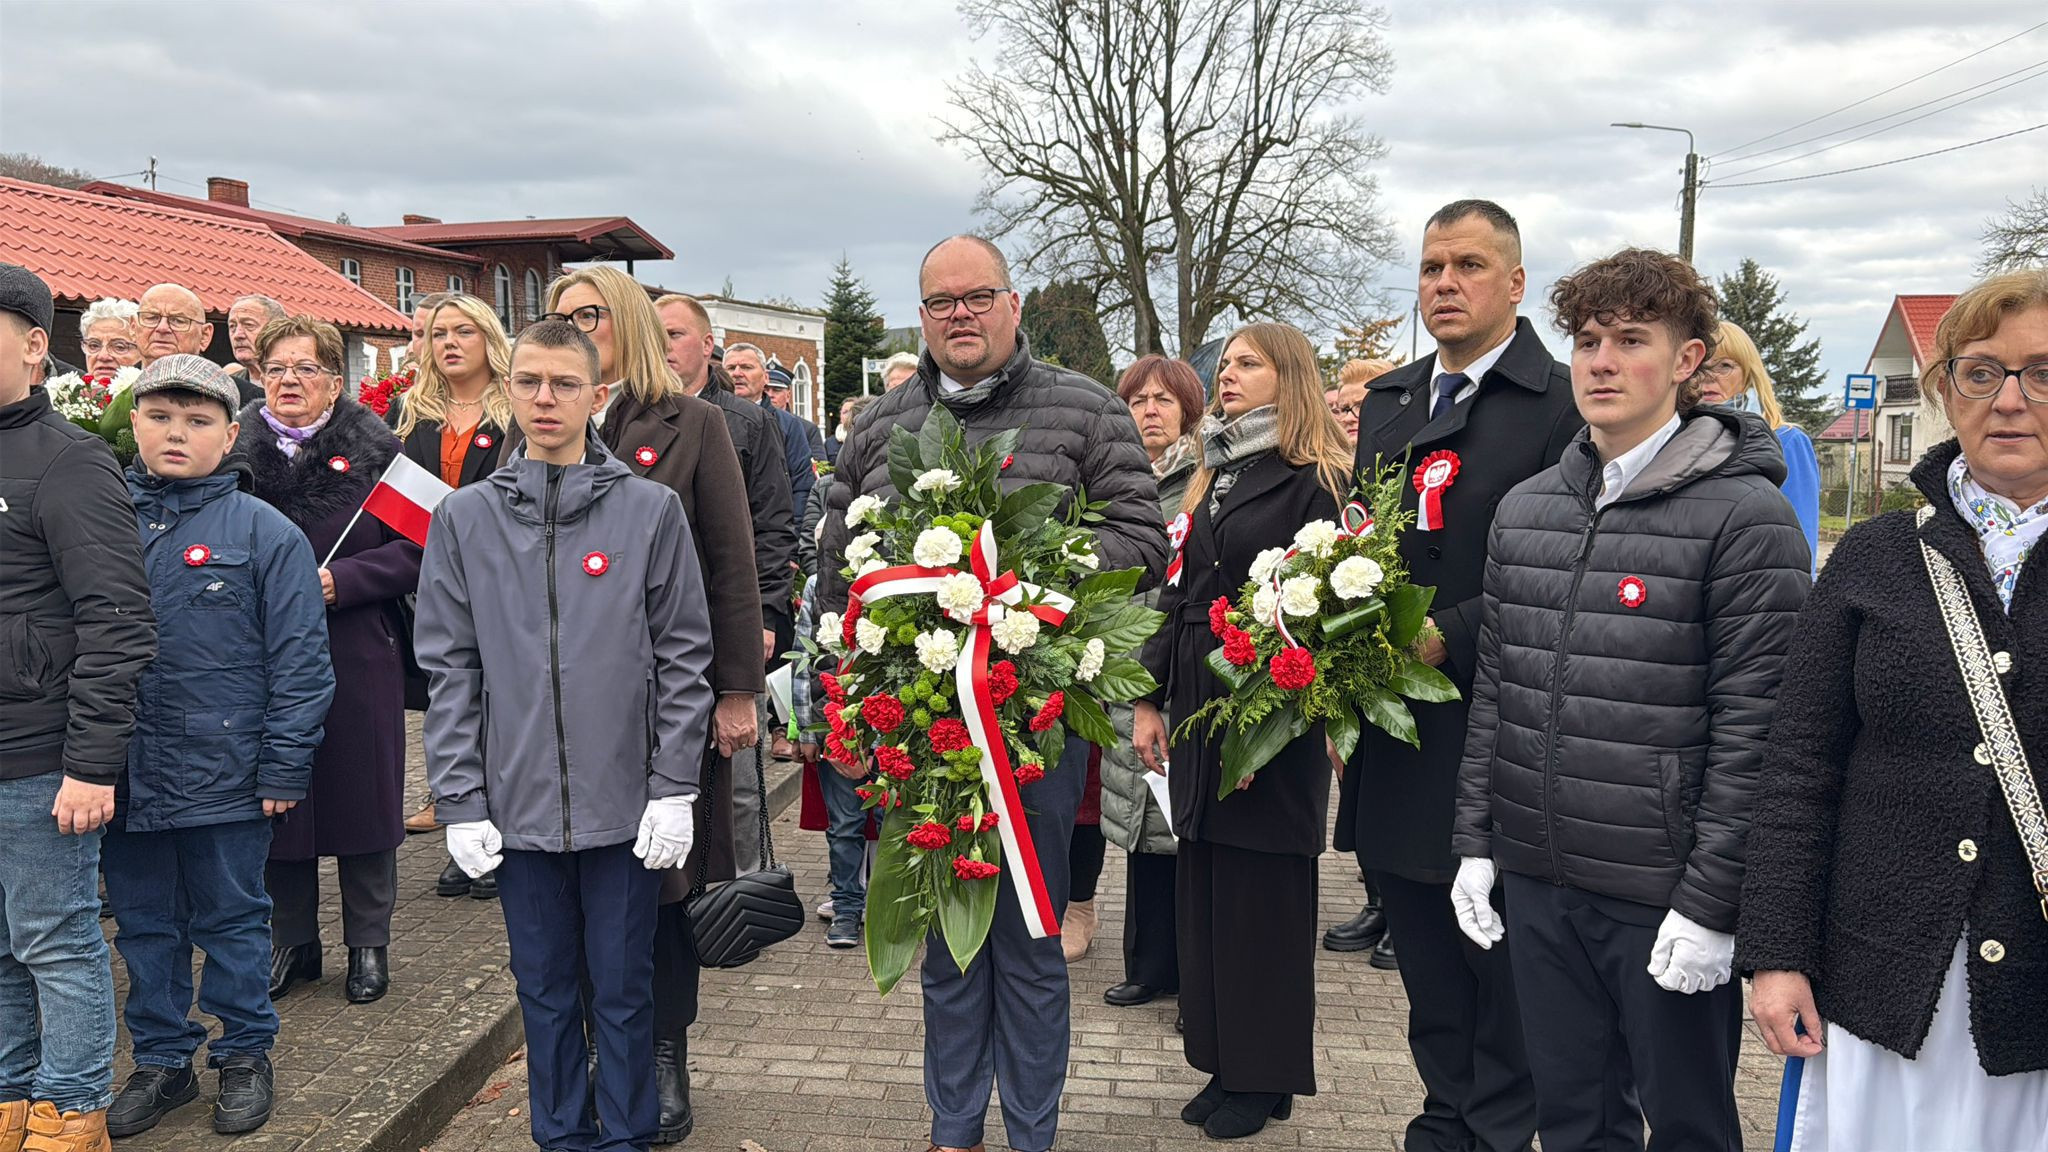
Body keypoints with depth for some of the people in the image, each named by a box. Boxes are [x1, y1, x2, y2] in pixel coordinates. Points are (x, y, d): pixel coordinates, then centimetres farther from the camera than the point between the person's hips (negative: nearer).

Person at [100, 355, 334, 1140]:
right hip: (125, 775, 4)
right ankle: (161, 1060, 31)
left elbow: (299, 660, -7)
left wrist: (284, 769, -10)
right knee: (145, 925, 15)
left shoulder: (264, 531, -6)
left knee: (232, 922, 10)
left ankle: (244, 1056, 27)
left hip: (225, 775, -3)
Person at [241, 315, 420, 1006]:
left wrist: (339, 580, -17)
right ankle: (291, 942, 26)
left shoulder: (376, 452, 0)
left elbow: (413, 550, -5)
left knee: (361, 795, 6)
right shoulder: (231, 452, 7)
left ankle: (368, 944, 21)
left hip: (357, 659, -2)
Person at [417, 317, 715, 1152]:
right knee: (546, 988, 15)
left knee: (624, 989, 10)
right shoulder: (465, 518, 3)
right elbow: (450, 671, 3)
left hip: (625, 801, -2)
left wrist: (674, 789, -6)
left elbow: (683, 659, -3)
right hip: (517, 801, 2)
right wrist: (459, 801, -2)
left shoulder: (650, 510, -2)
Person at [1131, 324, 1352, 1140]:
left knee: (1262, 893, 3)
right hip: (1198, 707, 7)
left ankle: (1267, 1077, 18)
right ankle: (1224, 1063, 25)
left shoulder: (1317, 482, -9)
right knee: (1204, 888, 12)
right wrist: (1150, 699, 9)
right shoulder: (1210, 481, 15)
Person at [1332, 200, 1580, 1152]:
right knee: (1428, 970, 18)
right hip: (1395, 734, 6)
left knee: (1501, 965, 9)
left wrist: (1452, 636, -21)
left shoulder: (1564, 404, -9)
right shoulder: (1384, 402, 13)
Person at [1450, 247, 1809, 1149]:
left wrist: (1712, 903, -15)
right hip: (1536, 881, 5)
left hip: (1666, 898, -5)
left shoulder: (1745, 517, -10)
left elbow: (1754, 728, -13)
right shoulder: (1524, 509, 8)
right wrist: (1475, 841, 9)